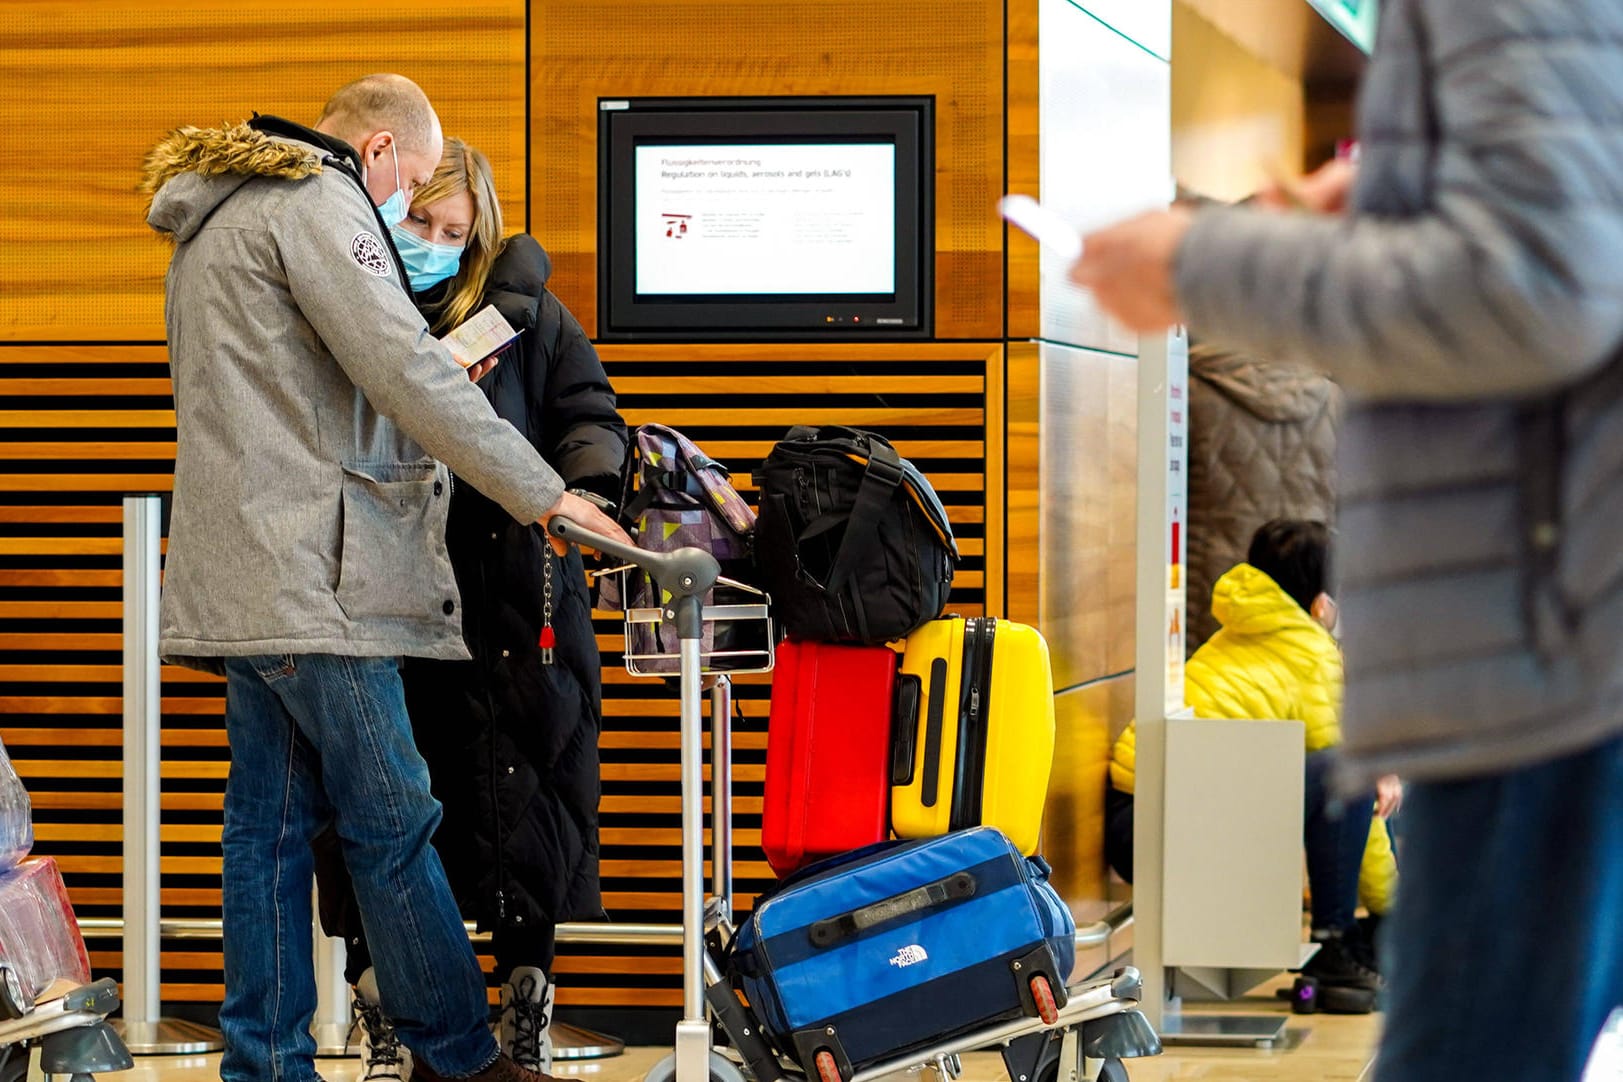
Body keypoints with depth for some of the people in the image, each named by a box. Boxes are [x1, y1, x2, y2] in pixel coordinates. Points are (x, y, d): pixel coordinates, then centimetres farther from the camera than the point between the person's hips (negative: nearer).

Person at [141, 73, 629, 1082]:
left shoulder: (217, 219, 24)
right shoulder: (319, 204, -8)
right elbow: (406, 369, -17)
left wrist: (430, 384, 19)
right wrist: (545, 494, -14)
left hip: (244, 578, 10)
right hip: (310, 574, -10)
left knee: (270, 825, 8)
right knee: (392, 821, -3)